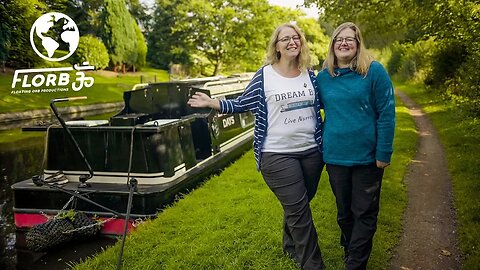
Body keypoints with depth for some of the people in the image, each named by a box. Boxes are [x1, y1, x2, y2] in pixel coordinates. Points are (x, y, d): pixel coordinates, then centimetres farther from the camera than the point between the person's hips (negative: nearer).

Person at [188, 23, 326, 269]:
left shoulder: (309, 74, 6)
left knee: (298, 206, 19)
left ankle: (291, 247, 43)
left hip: (311, 151, 5)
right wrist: (211, 103, -9)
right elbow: (242, 104, 0)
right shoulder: (264, 76, -6)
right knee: (299, 210, -1)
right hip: (277, 155, -5)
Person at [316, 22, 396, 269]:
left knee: (364, 213, 7)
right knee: (344, 212, 17)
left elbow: (386, 114, -9)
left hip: (367, 156, -3)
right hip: (335, 156, 3)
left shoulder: (374, 71, -7)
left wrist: (384, 153, -12)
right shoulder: (323, 76, 3)